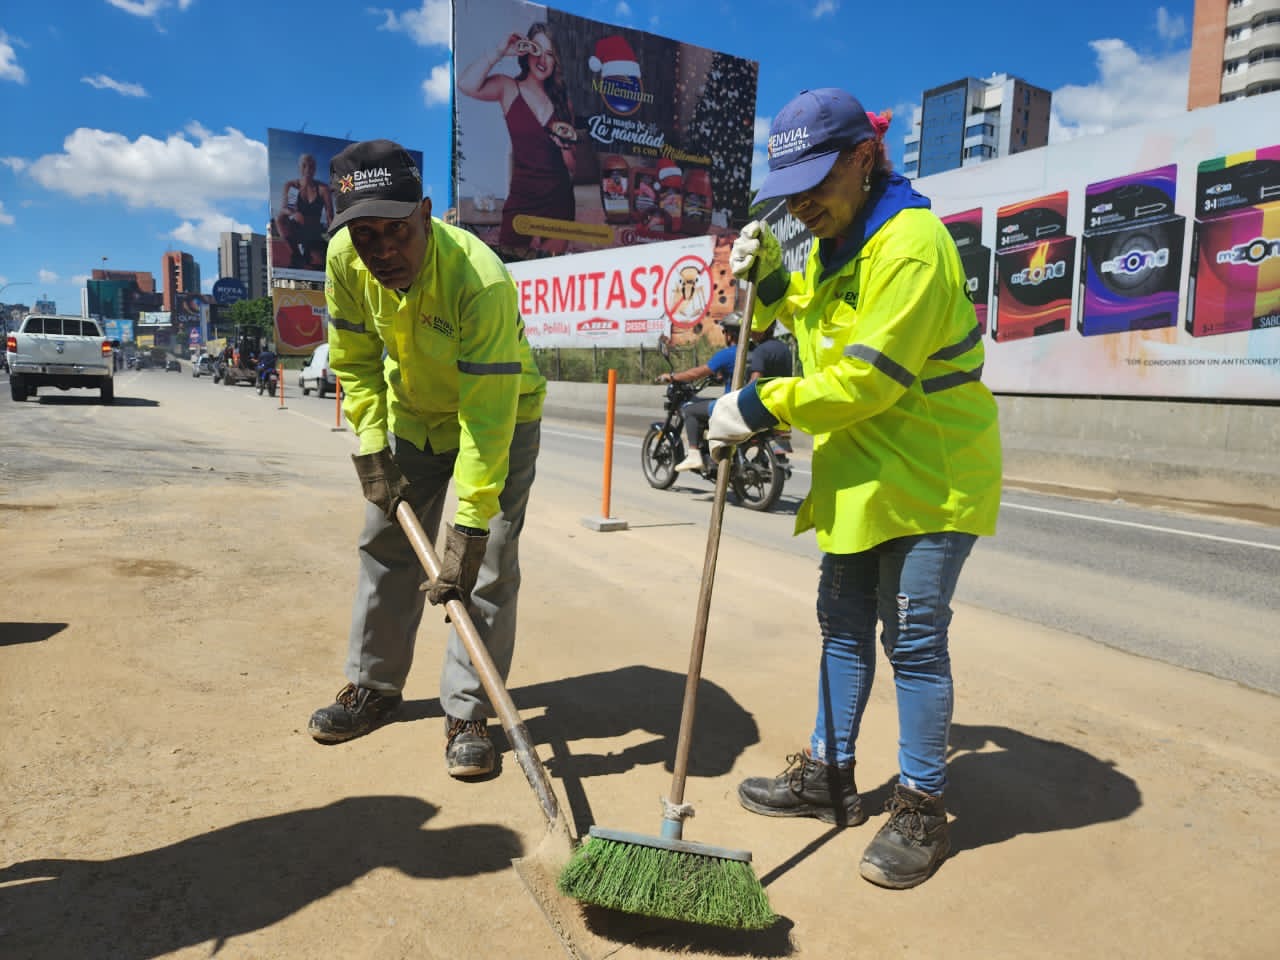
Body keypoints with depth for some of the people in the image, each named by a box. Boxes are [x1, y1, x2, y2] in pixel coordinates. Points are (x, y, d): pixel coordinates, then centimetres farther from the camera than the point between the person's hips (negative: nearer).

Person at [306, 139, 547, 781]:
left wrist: (468, 527, -41)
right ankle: (373, 687, 26)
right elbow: (355, 360, -3)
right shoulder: (345, 260, -20)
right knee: (386, 546, 9)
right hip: (412, 413, 5)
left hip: (498, 415, -5)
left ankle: (467, 713, 4)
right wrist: (373, 444, -11)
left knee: (486, 567, -10)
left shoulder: (482, 281, -37)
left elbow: (487, 418, -39)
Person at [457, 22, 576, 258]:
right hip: (522, 197, -3)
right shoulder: (508, 88, 3)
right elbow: (466, 85, -19)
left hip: (559, 197, 3)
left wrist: (567, 145, -6)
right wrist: (499, 52, -13)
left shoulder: (561, 97, 13)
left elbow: (571, 164, 15)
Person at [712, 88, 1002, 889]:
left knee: (914, 639, -2)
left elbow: (867, 377, -24)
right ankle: (829, 776, 28)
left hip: (929, 477, -9)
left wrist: (762, 407, -19)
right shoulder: (831, 240, 11)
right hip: (858, 476, 9)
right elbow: (814, 324, 24)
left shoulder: (911, 243, -19)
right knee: (844, 626, 13)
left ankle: (922, 809, 16)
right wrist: (770, 278, 8)